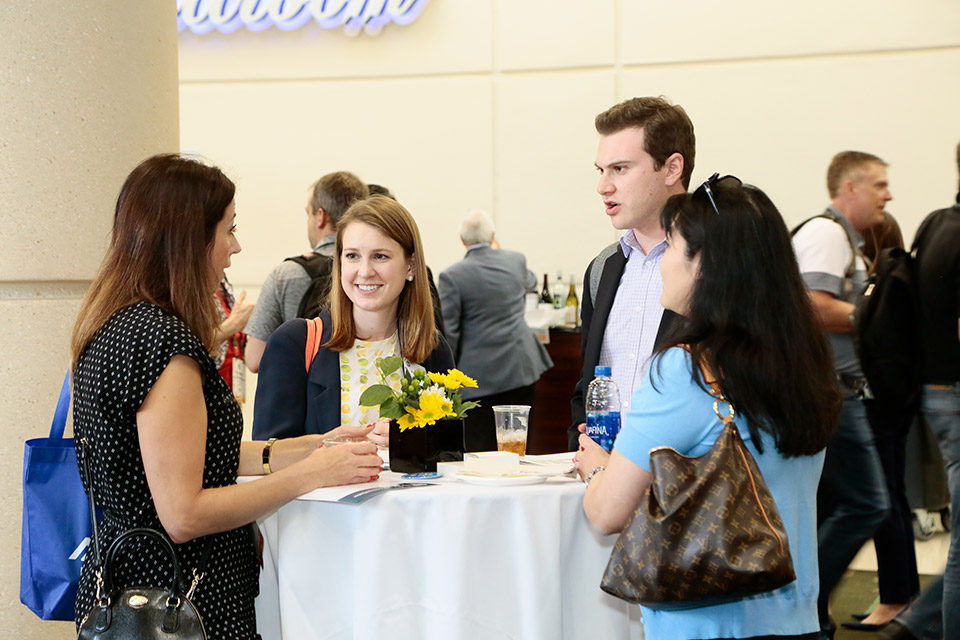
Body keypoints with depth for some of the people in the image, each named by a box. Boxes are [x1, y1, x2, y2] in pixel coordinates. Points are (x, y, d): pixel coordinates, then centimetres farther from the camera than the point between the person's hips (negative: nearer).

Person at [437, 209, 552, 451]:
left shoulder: (452, 276, -11)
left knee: (480, 450, 0)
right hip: (521, 368, 4)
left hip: (480, 375, -4)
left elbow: (447, 332, -10)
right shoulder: (516, 261, 3)